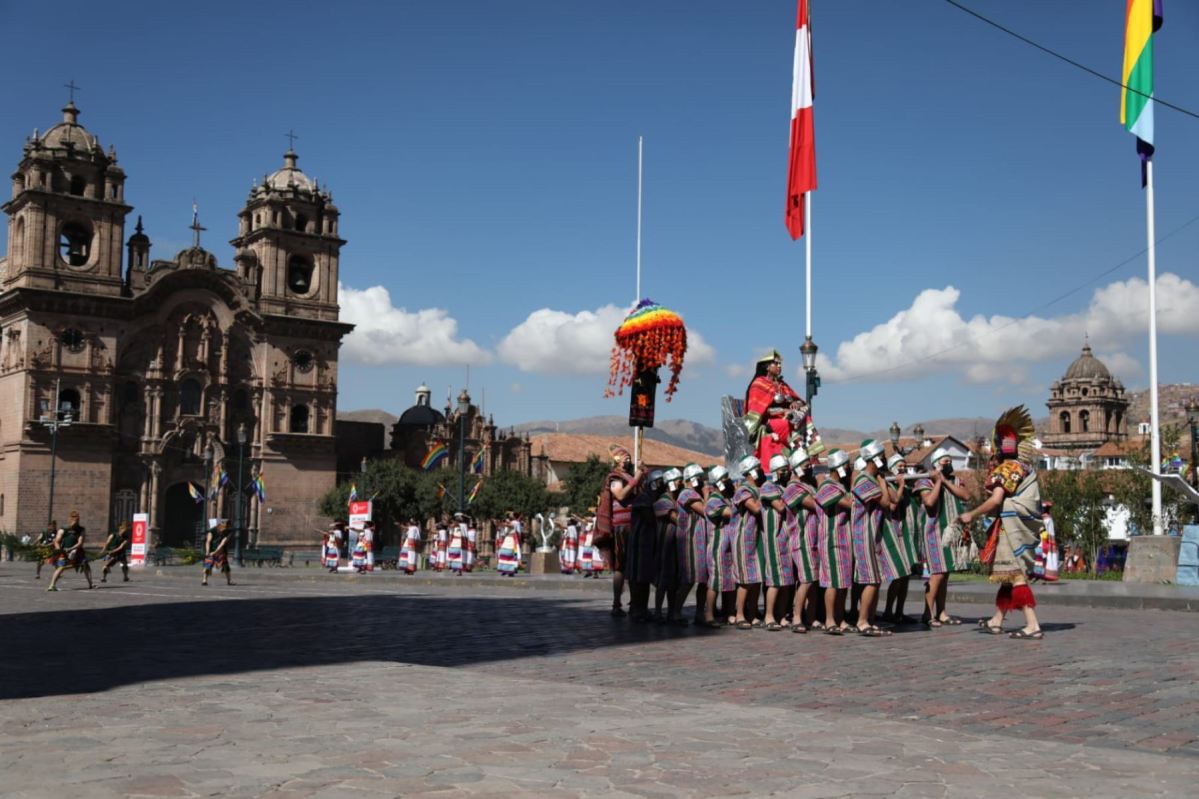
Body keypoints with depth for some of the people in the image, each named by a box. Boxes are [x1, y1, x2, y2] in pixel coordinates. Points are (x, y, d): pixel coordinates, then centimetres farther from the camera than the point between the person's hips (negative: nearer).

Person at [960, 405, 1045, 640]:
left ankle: (1033, 626, -13)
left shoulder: (1008, 468, -12)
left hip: (1012, 525, -10)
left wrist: (971, 515, -10)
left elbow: (995, 499, -20)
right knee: (1010, 574, 16)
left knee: (1016, 574, -9)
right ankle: (996, 621, 27)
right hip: (1022, 525, 10)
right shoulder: (1025, 468, 16)